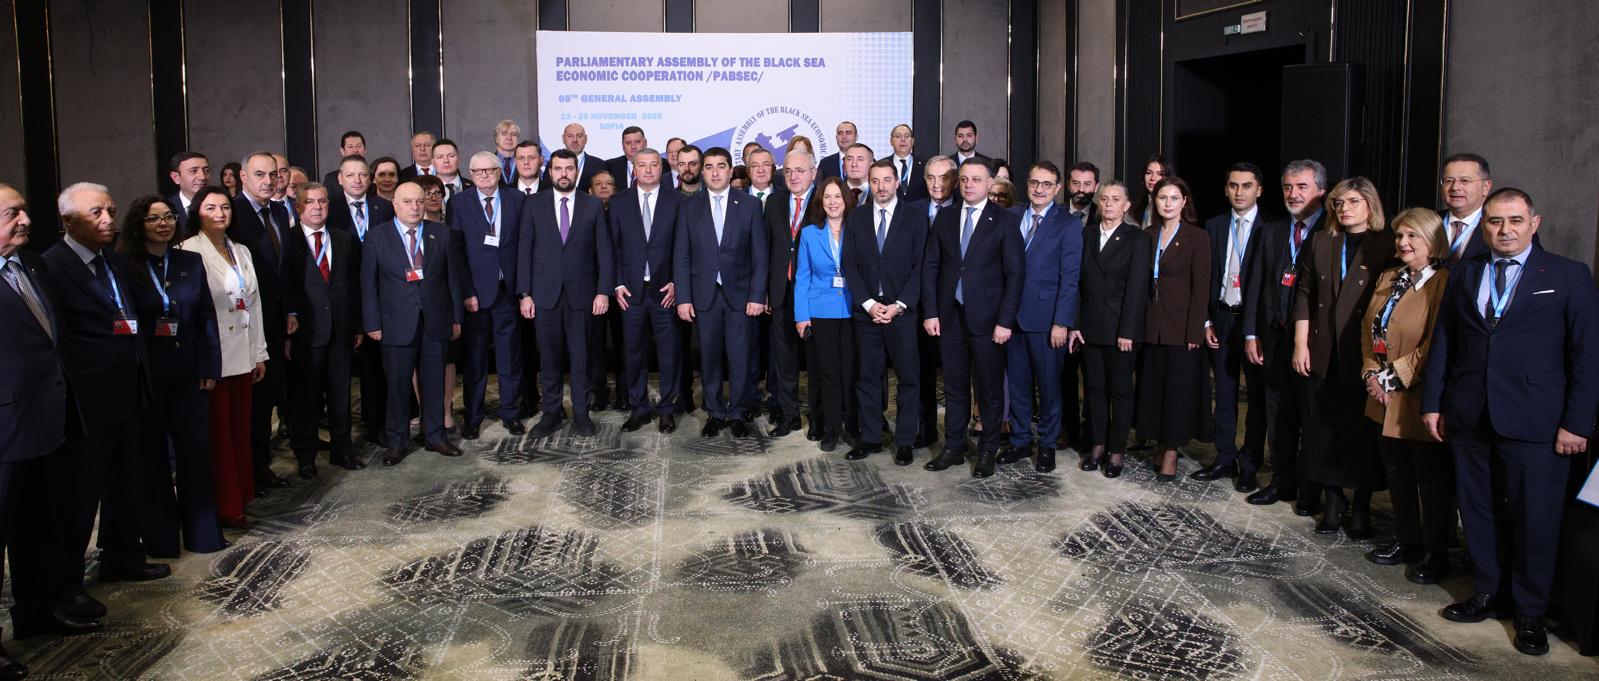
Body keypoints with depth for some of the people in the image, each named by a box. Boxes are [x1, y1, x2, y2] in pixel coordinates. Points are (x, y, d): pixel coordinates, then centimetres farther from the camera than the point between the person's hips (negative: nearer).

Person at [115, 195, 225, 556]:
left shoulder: (191, 262, 6)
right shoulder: (124, 266, -4)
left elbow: (206, 316, 5)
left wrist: (209, 367, 0)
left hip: (188, 374, 3)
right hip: (144, 377, -2)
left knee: (195, 451, 4)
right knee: (152, 455, 7)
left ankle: (202, 531, 16)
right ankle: (159, 536, 18)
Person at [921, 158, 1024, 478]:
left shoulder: (1004, 221, -3)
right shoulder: (945, 218, 8)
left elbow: (1014, 274, -5)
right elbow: (930, 267, 8)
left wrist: (1005, 321, -11)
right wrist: (930, 313, 0)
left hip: (987, 319, -3)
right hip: (950, 317, 3)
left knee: (990, 389, 5)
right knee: (954, 388, 11)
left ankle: (988, 451, 18)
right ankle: (953, 448, 22)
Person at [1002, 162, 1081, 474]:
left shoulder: (1068, 225, -4)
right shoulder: (1011, 216, 8)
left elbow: (1069, 278, -8)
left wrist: (1062, 323, -13)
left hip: (1046, 317, -3)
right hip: (1012, 314, 4)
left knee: (1049, 383, 7)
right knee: (1017, 382, 12)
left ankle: (1047, 445, 20)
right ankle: (1020, 440, 25)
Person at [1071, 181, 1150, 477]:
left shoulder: (1137, 239, -4)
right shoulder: (1087, 235, 8)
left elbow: (1137, 287, -9)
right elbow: (1078, 281, 7)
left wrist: (1127, 331, -15)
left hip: (1121, 327, -4)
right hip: (1090, 326, 4)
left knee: (1120, 389, 5)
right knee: (1094, 387, 9)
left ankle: (1117, 450, 14)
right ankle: (1097, 445, 19)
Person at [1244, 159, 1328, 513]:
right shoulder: (1272, 233, 11)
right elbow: (1255, 285, 10)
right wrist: (1251, 334, 4)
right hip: (1274, 339, 5)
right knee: (1278, 415, 11)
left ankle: (1312, 490, 17)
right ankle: (1282, 482, 23)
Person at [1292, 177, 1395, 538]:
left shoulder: (1387, 246, -1)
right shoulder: (1321, 243, 10)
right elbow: (1305, 294, 9)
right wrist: (1300, 343, 1)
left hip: (1363, 356, -3)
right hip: (1321, 355, 3)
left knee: (1363, 434, 4)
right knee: (1324, 431, 7)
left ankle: (1361, 509, 16)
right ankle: (1333, 502, 19)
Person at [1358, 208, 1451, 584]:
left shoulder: (1445, 283, -14)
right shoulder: (1388, 278, 12)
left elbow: (1435, 344, -19)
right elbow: (1368, 328, 13)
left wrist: (1394, 377, -16)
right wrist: (1371, 374, 1)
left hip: (1421, 398, -8)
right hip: (1386, 398, 8)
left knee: (1433, 478, 5)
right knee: (1397, 473, 16)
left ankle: (1435, 554, 17)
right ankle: (1407, 541, 30)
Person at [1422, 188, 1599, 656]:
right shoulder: (1464, 275, 10)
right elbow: (1442, 342, 11)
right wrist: (1433, 403, 6)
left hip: (1535, 420, -3)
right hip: (1469, 417, 3)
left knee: (1535, 518, 3)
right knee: (1478, 511, 11)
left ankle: (1530, 612, 18)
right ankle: (1487, 592, 27)